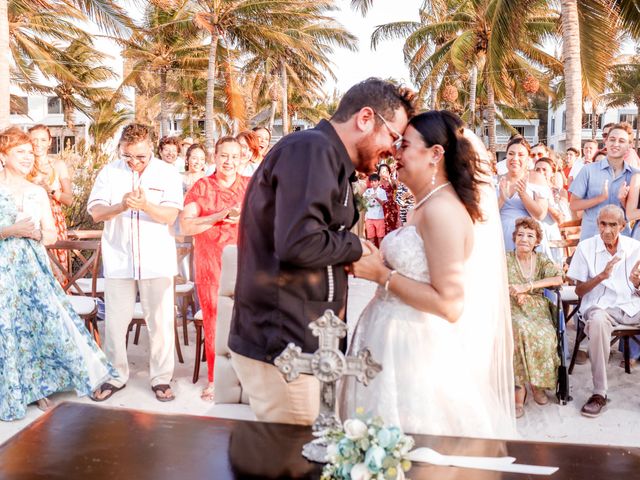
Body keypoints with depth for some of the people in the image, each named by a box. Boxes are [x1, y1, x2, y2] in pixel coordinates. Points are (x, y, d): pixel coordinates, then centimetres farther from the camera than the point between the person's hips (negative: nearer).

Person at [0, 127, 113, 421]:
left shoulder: (38, 193, 11)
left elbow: (51, 235, 11)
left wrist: (36, 233, -8)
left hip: (33, 268, 4)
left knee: (43, 320, -1)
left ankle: (38, 388, 15)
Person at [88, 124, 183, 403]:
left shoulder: (167, 173, 1)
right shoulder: (109, 172, 5)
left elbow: (170, 215, -8)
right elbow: (95, 212, -3)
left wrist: (145, 205, -27)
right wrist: (121, 206, -22)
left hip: (157, 261, -1)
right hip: (118, 261, 1)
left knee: (160, 321, 3)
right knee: (114, 322, 7)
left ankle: (161, 379, 16)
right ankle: (115, 376, 23)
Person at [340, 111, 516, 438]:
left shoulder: (443, 209, -17)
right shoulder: (427, 205, 12)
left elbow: (449, 304, -20)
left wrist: (381, 274, -16)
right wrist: (380, 263, 5)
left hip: (418, 353, -9)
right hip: (400, 344, 9)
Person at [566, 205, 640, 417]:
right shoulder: (586, 247, 0)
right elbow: (579, 291, 1)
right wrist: (602, 276, -17)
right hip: (600, 305, -3)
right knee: (598, 320, -38)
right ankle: (599, 393, -30)